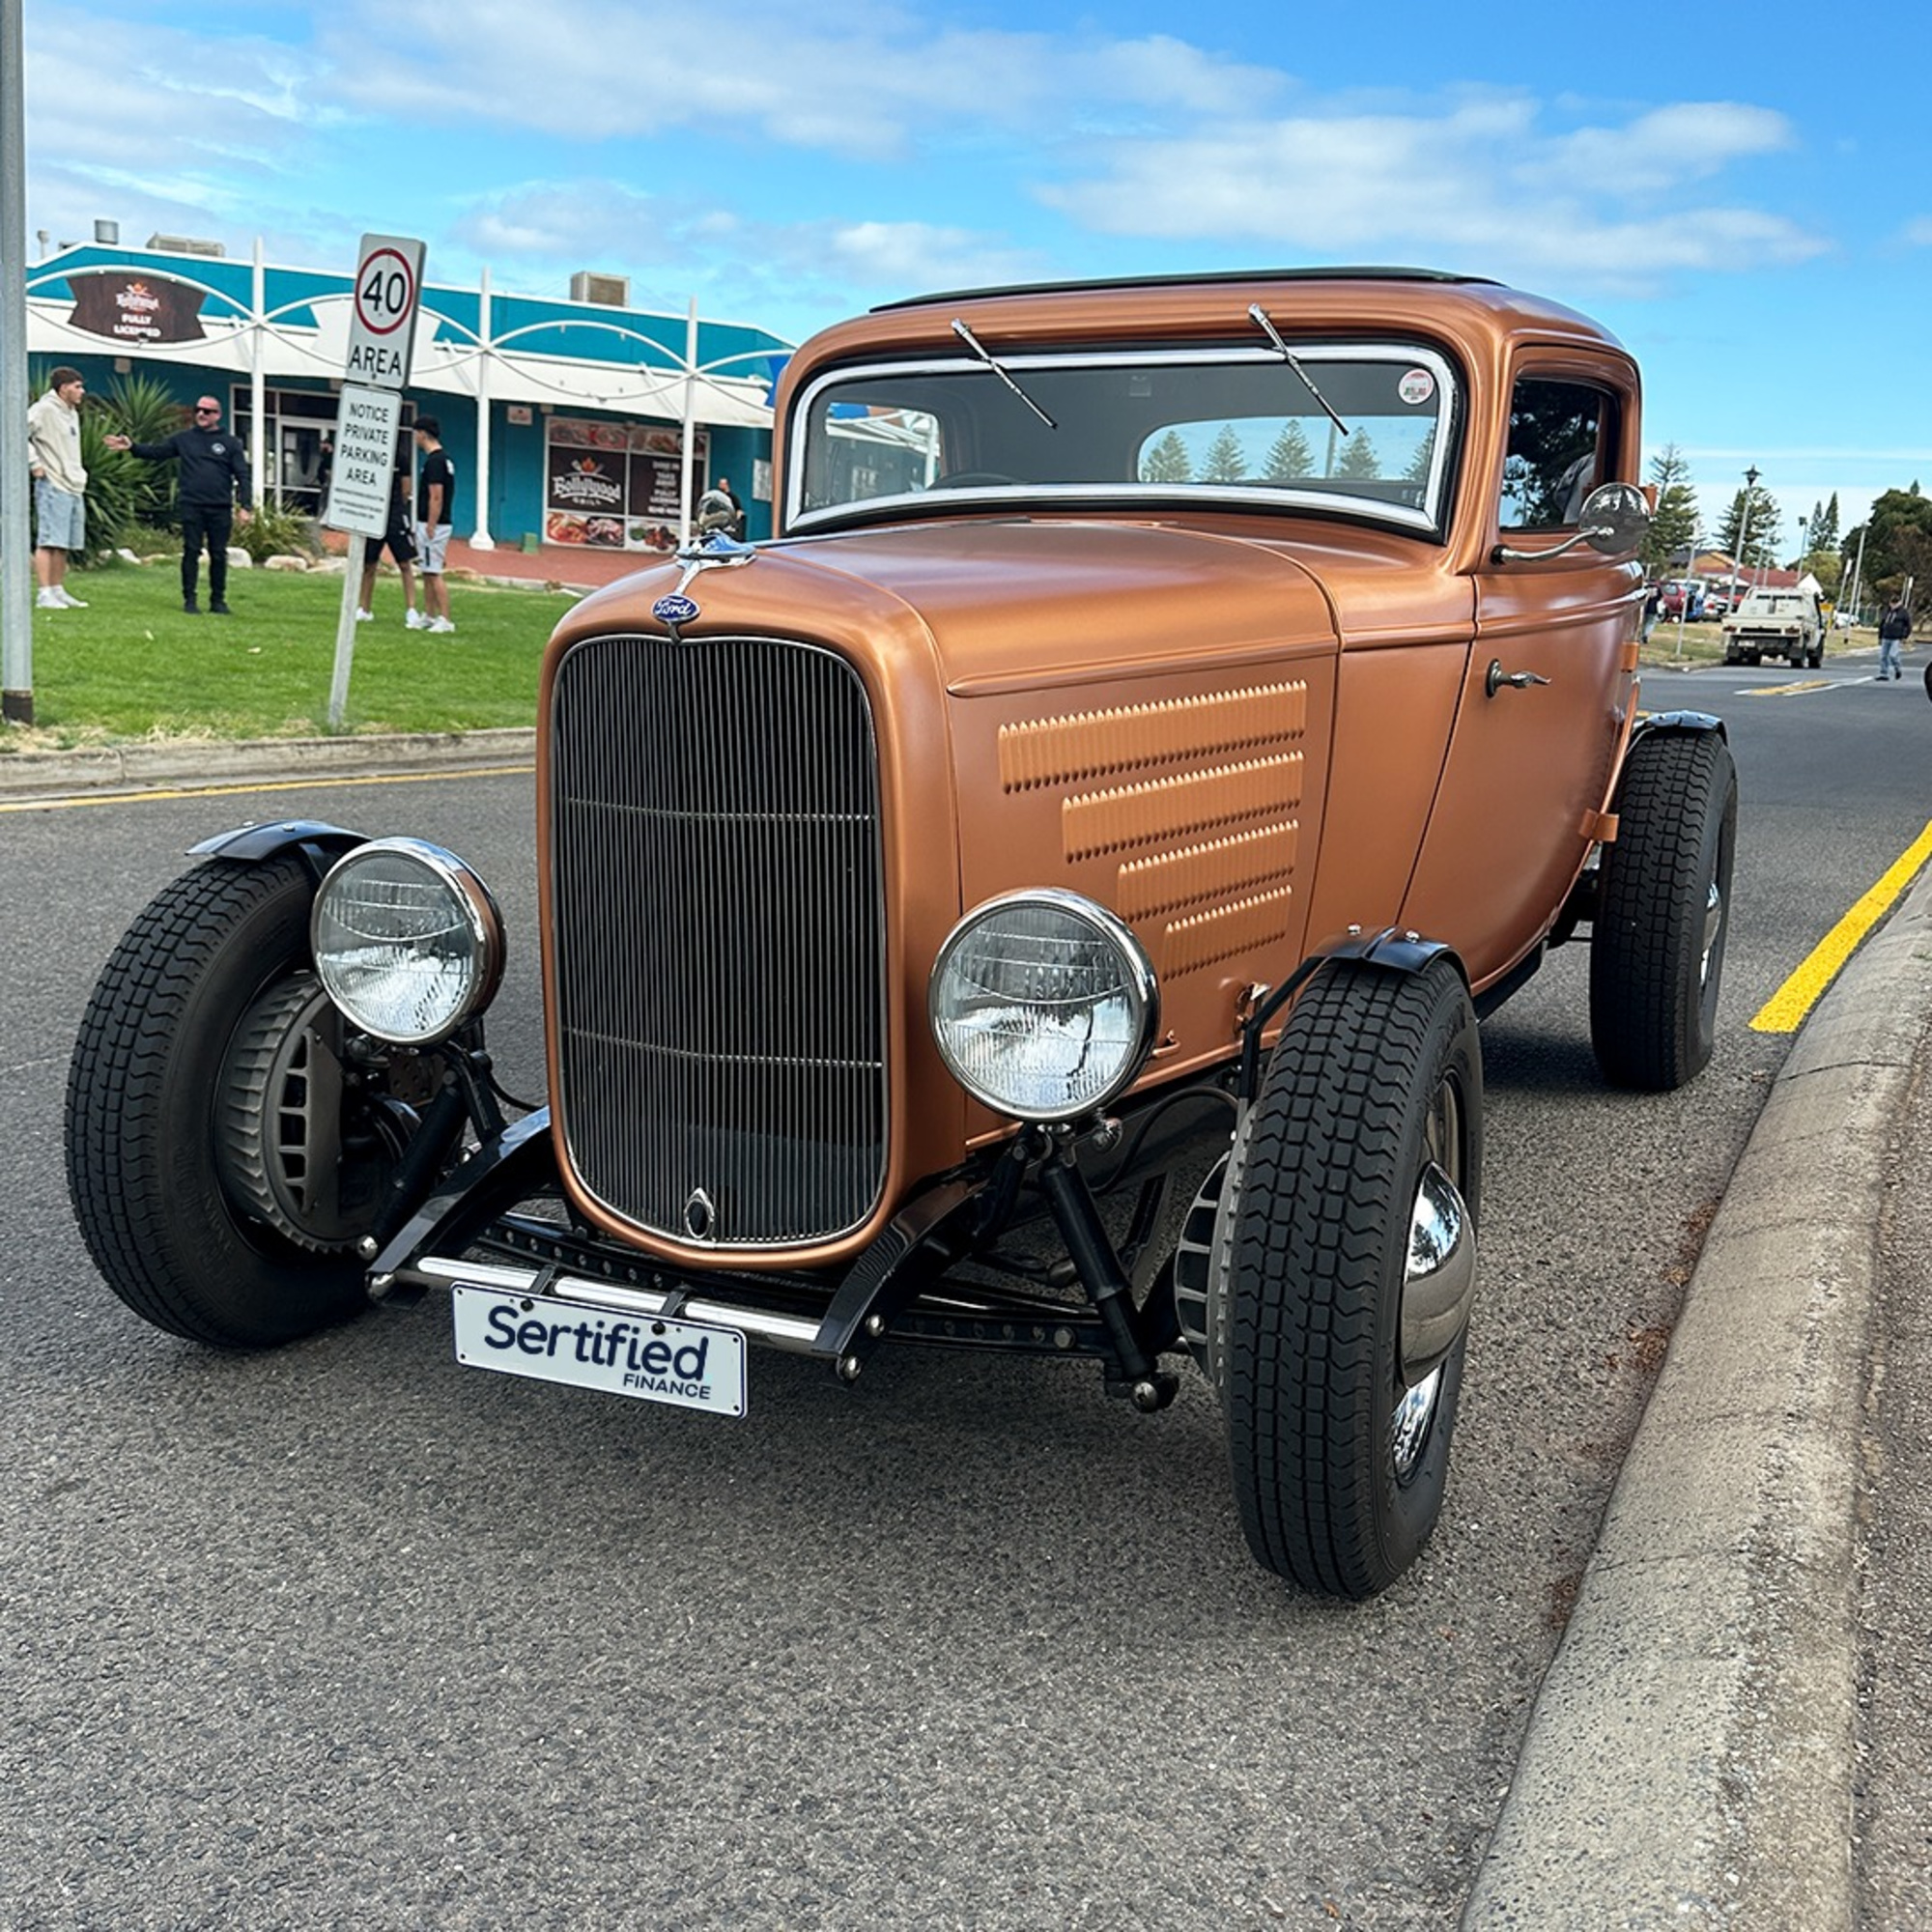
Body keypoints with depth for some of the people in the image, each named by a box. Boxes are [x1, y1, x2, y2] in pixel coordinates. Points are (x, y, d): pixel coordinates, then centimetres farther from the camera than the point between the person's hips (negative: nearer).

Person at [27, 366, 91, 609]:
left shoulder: (71, 413, 17)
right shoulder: (44, 410, -9)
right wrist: (34, 463, -14)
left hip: (73, 488, 9)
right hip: (52, 487, -8)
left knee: (64, 543, 11)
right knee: (49, 541, -9)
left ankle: (58, 591, 18)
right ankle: (45, 594, -10)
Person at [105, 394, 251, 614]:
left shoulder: (230, 443, 6)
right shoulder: (184, 439, 11)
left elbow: (242, 476, 2)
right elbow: (156, 452, 14)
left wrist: (244, 506, -6)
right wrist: (132, 447, 0)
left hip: (220, 509, -1)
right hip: (192, 507, 1)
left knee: (218, 554, 4)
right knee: (191, 552, 0)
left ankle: (218, 600, 12)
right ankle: (189, 599, 4)